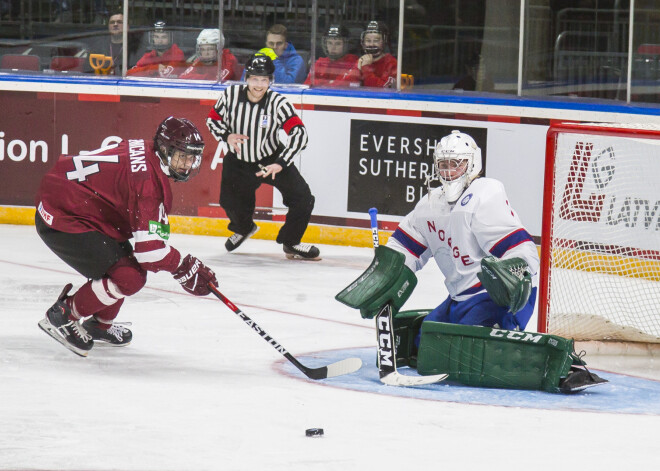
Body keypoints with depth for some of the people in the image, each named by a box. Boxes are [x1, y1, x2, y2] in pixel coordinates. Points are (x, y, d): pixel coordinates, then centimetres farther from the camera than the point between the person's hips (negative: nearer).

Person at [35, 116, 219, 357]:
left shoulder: (145, 152, 5)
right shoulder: (146, 179, -25)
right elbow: (149, 246, -26)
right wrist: (185, 267, -13)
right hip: (60, 221, -11)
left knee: (133, 263, 17)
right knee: (128, 278, -15)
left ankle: (99, 324, 35)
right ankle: (61, 317, -1)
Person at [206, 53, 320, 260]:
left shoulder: (278, 103, -23)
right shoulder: (231, 95, -16)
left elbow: (299, 133, -28)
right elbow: (212, 119, 1)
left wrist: (280, 164, -38)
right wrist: (226, 136, -19)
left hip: (271, 159, -1)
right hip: (238, 161, 1)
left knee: (302, 198, -11)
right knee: (231, 203, 1)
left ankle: (291, 243, 14)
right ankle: (243, 228, 40)